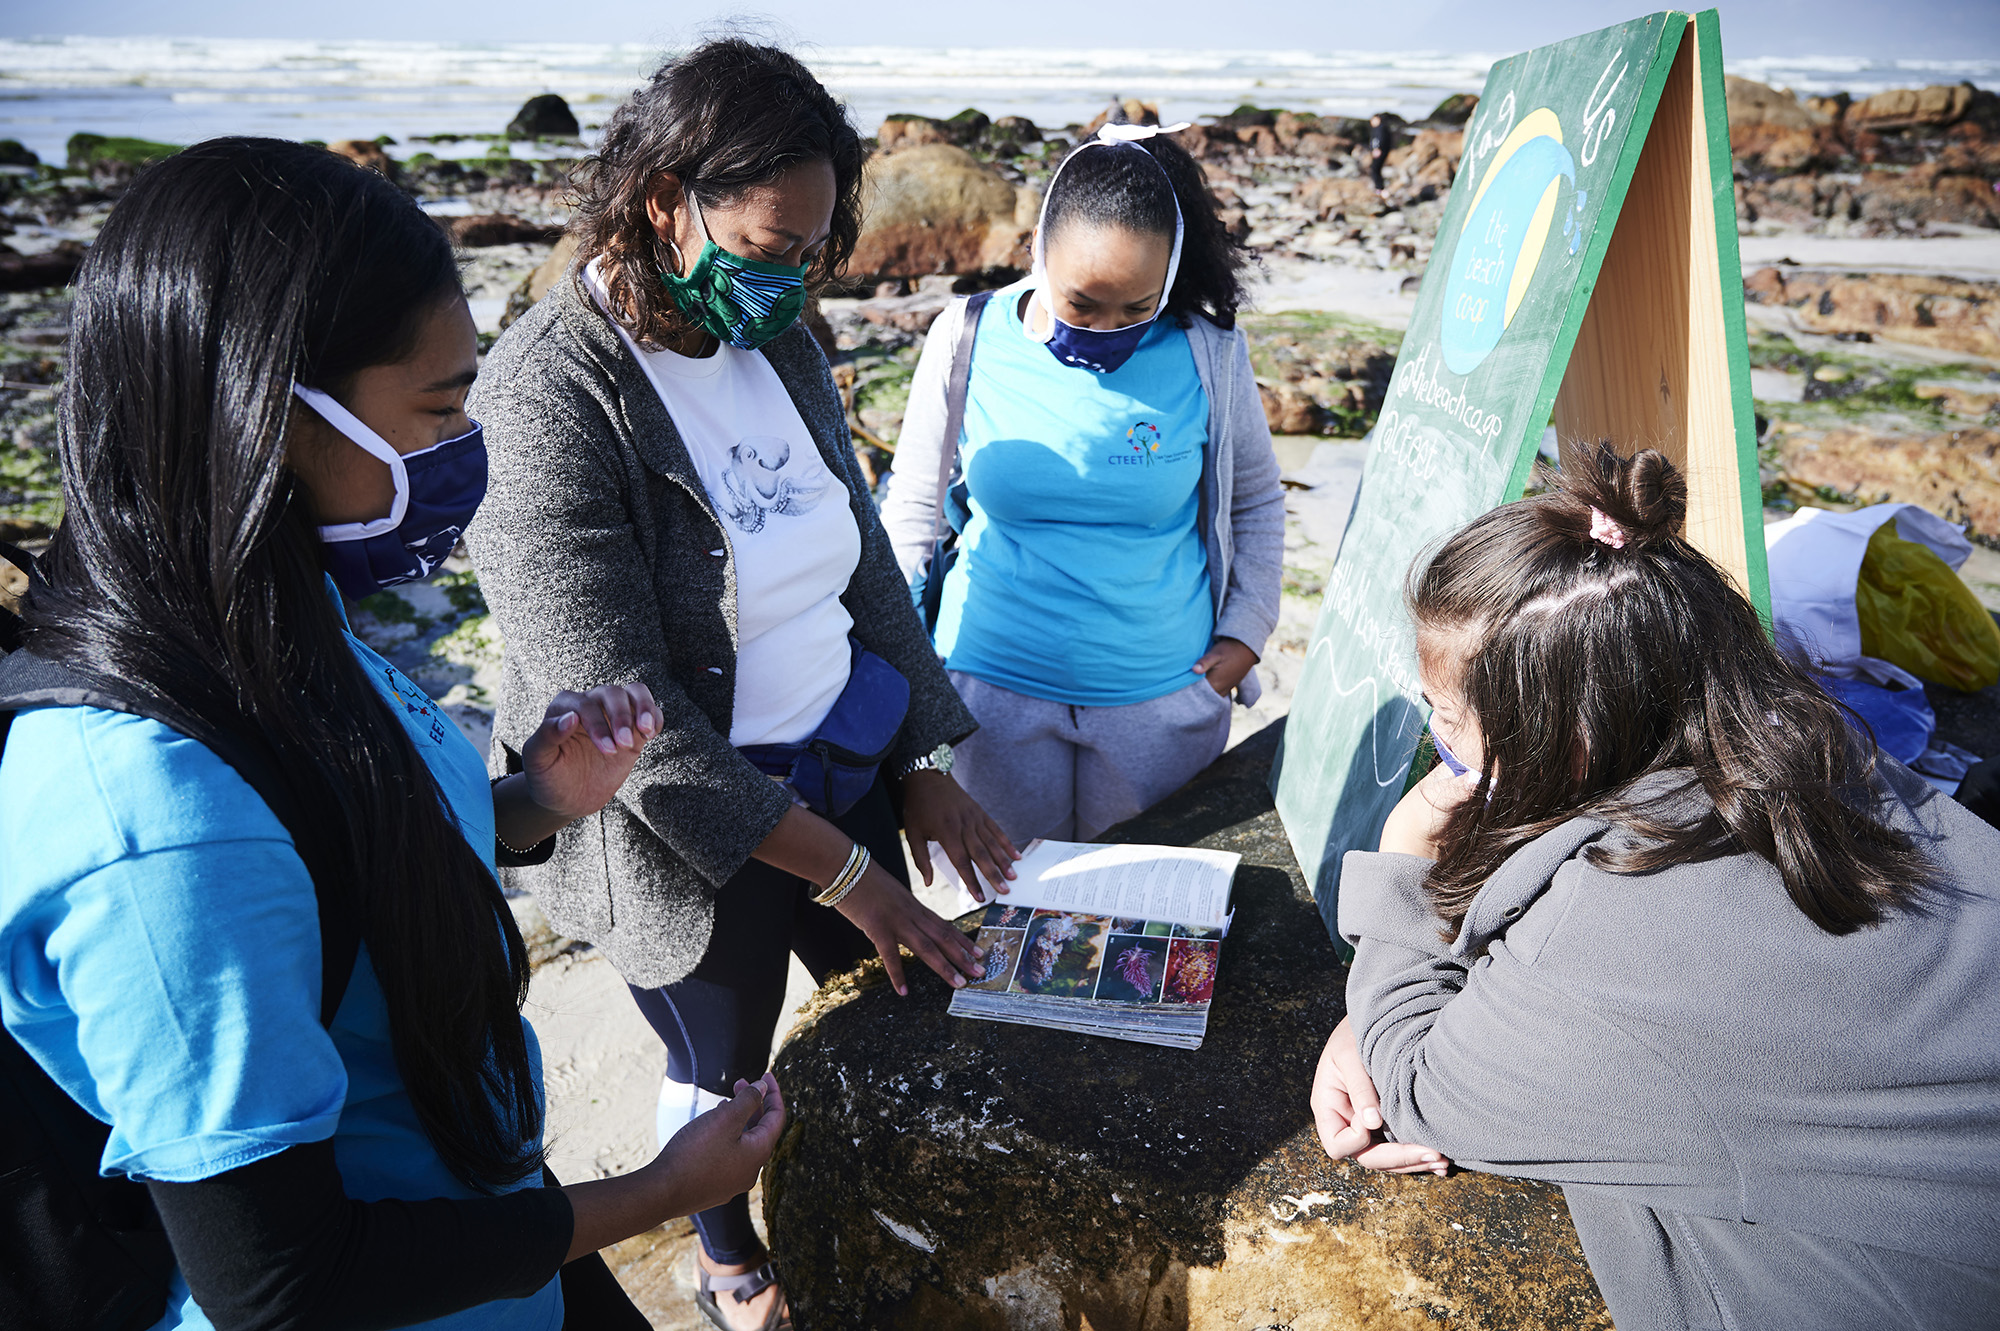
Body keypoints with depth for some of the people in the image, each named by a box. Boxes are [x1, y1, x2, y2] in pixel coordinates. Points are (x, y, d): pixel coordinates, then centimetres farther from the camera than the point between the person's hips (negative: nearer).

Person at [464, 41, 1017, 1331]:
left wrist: (925, 762, 3)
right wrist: (841, 868, -20)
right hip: (688, 830, -6)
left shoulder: (782, 346, -1)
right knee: (726, 1069, 17)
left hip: (846, 761, 6)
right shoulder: (551, 398, -23)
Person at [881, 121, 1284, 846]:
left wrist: (1244, 633, 3)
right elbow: (914, 503, 5)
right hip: (993, 687, 0)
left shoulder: (1209, 353, -7)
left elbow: (1256, 500, 9)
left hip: (1165, 694, 0)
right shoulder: (965, 343, -7)